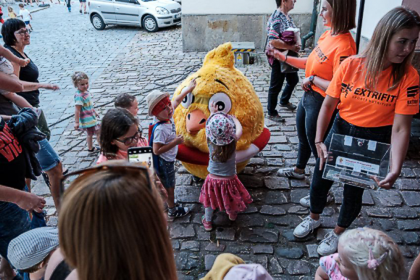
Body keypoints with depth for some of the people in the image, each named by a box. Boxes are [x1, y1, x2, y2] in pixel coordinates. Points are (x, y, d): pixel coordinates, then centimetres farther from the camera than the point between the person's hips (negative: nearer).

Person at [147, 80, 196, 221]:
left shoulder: (167, 117, -10)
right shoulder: (160, 129, -35)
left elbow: (176, 100, 8)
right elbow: (156, 150, -35)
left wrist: (188, 89, 18)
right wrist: (175, 142, -32)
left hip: (168, 160, 8)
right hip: (164, 162, -8)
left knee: (168, 185, 27)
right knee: (170, 187, 12)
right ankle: (172, 211, 32)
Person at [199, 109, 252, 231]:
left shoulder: (210, 141, -20)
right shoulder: (233, 142, -23)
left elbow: (210, 126, -1)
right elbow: (239, 129, -4)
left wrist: (212, 112, 12)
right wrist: (233, 118, 13)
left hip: (213, 178, 1)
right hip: (229, 179, -1)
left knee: (209, 199, 23)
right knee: (231, 197, 26)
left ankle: (207, 222, 40)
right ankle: (232, 214, 52)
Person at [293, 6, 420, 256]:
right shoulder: (351, 65, -14)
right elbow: (329, 104, -8)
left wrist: (395, 169, -31)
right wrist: (319, 141, -16)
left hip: (374, 141, -1)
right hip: (340, 131, 2)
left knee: (354, 190, 14)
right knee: (319, 181, 14)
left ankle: (339, 232, 44)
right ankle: (314, 218, 47)